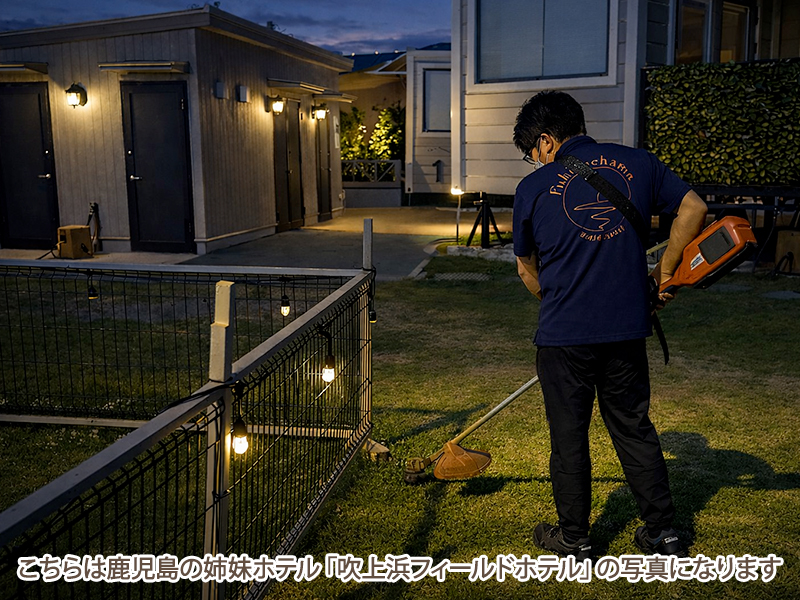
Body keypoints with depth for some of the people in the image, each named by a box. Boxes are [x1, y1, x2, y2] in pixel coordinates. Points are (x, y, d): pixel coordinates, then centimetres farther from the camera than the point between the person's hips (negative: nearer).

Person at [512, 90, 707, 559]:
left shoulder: (534, 187, -2)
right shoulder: (638, 163, 3)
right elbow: (694, 208, 7)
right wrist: (664, 272, 13)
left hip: (564, 335, -3)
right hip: (628, 328, 3)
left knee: (569, 436, 11)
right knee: (635, 428, 17)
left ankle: (574, 538, 24)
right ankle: (663, 532, 26)